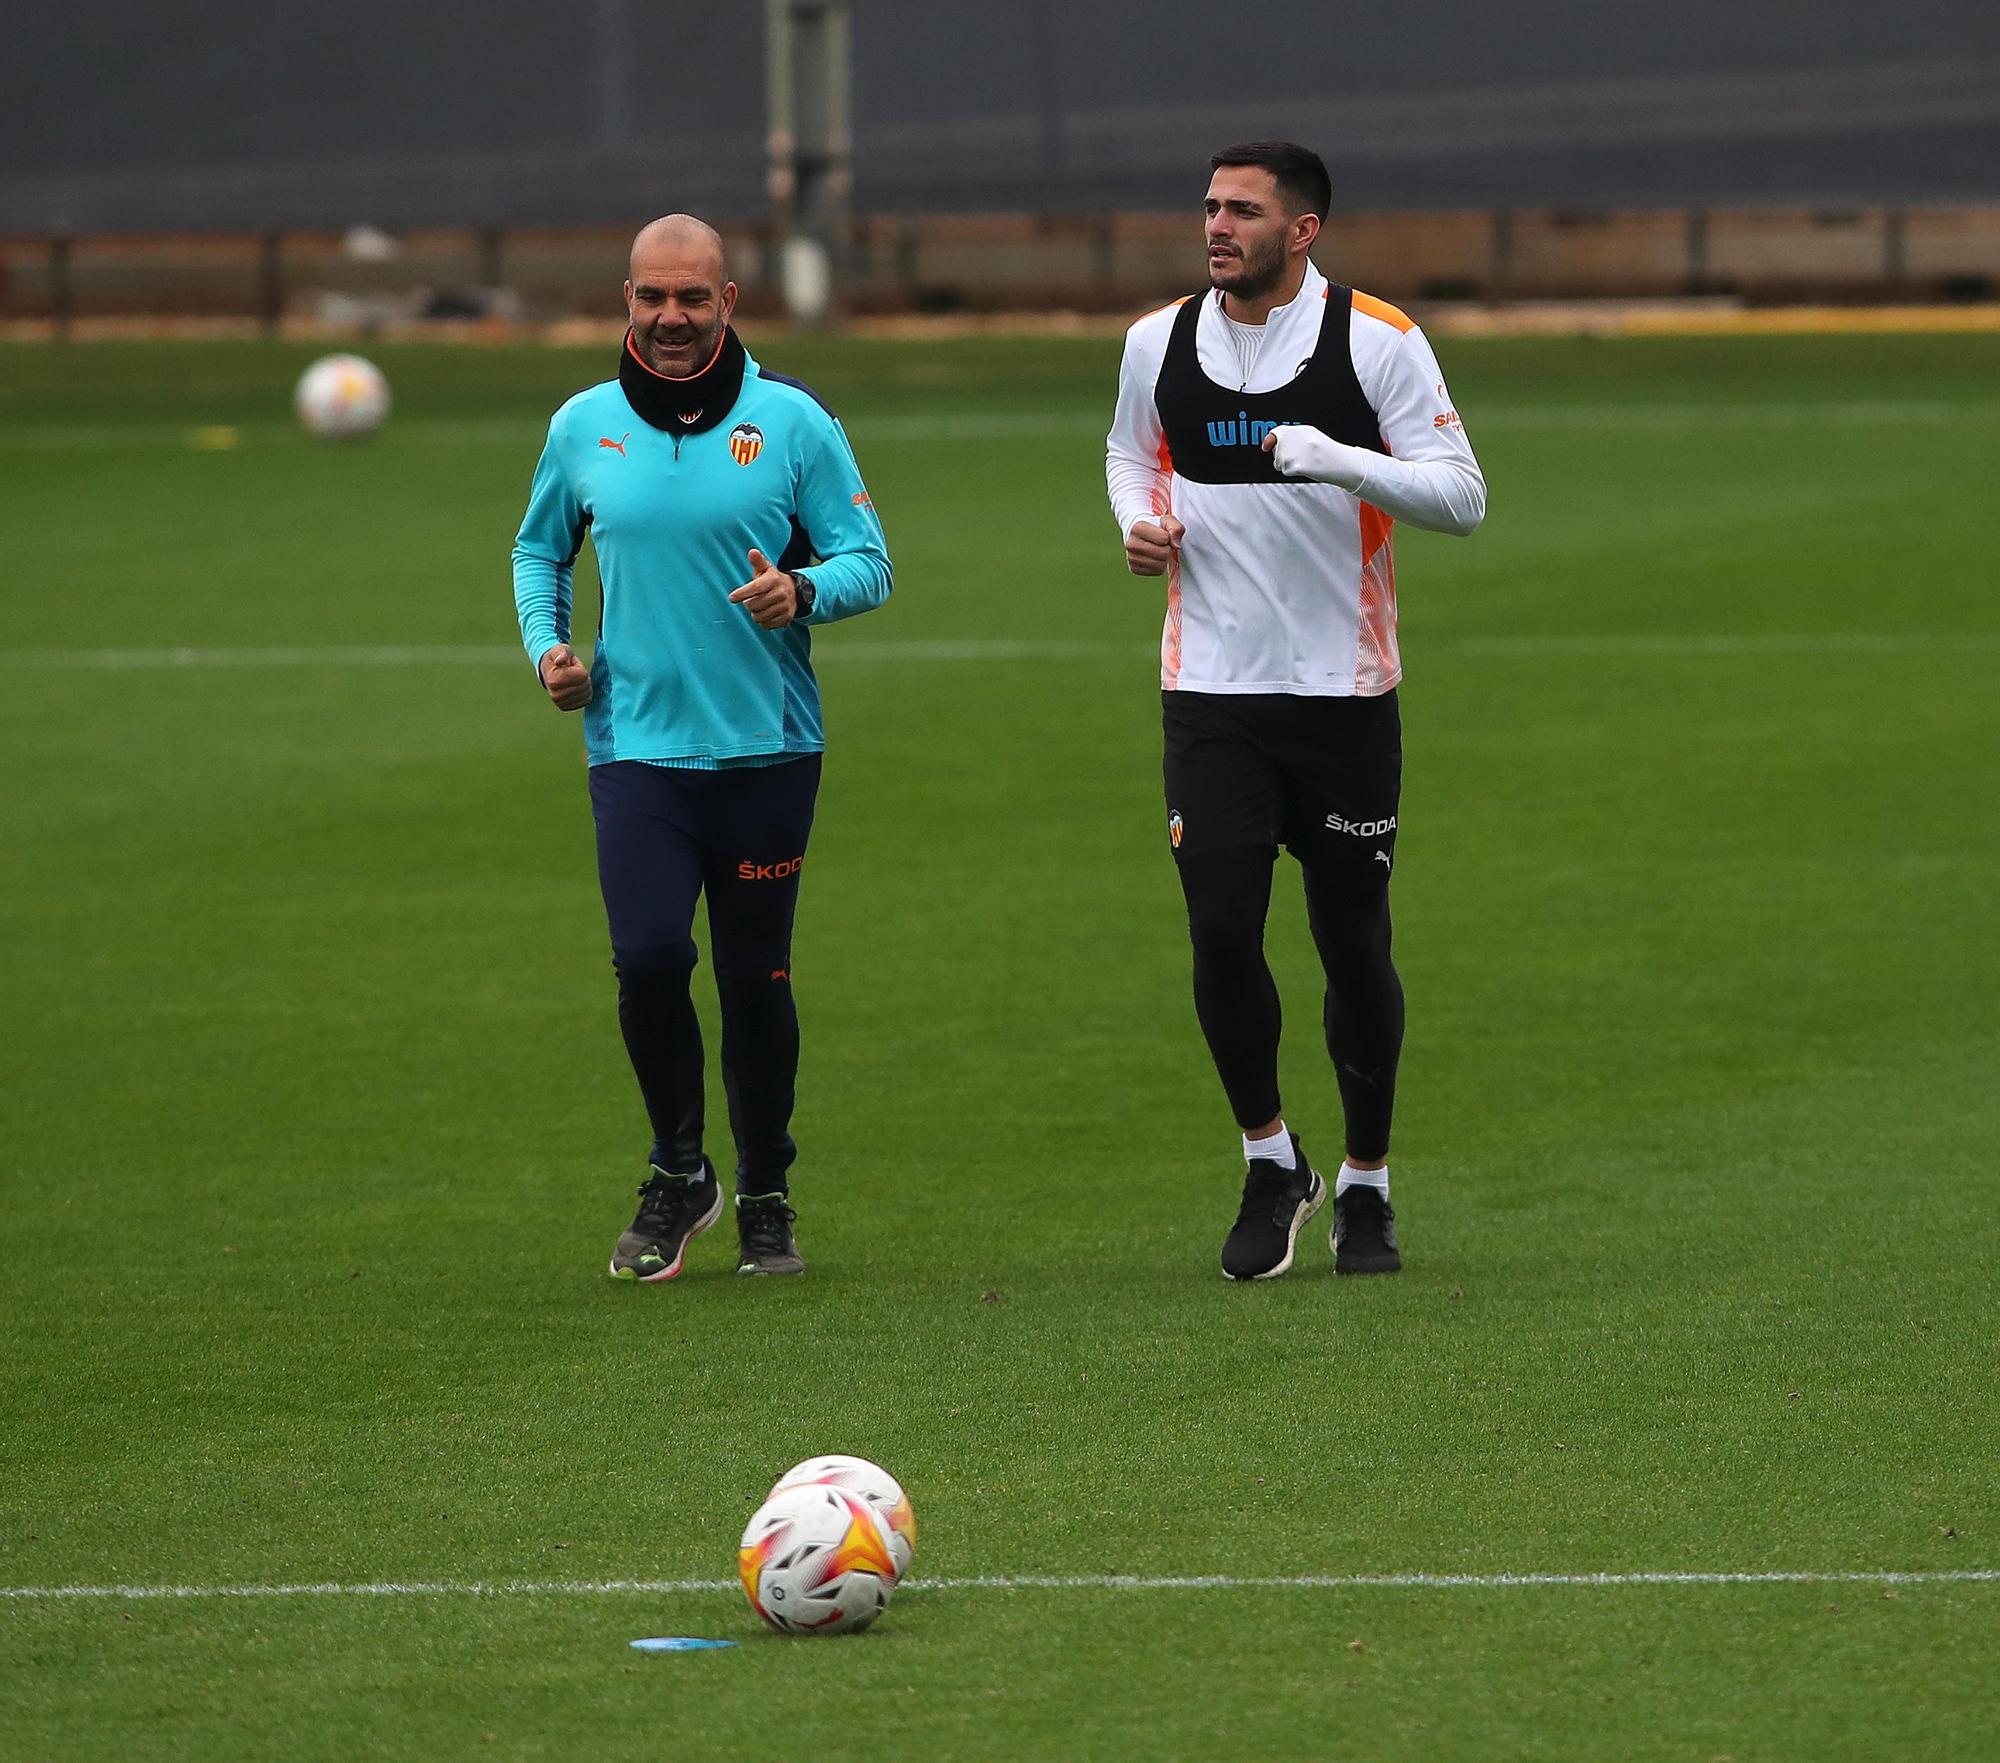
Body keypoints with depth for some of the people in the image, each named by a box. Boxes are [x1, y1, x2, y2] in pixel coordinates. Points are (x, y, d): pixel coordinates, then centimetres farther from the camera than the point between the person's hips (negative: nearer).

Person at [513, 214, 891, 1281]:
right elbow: (539, 548, 22)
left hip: (768, 749, -1)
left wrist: (803, 590, -21)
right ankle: (678, 1174, 7)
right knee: (648, 956, -16)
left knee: (756, 979, 5)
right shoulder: (583, 427, 5)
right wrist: (546, 645, 4)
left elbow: (869, 563, 0)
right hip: (637, 744, 1)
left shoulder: (792, 421, -2)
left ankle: (766, 1202, 24)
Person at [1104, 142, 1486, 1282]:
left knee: (1355, 945, 4)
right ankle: (1271, 1164, 12)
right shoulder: (1159, 343, 5)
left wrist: (1345, 462, -24)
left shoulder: (1378, 343, -6)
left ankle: (1367, 1188, 20)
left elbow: (1463, 497, -9)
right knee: (1222, 933, -8)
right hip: (1212, 695, 2)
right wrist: (1141, 523, 3)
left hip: (1345, 692, -2)